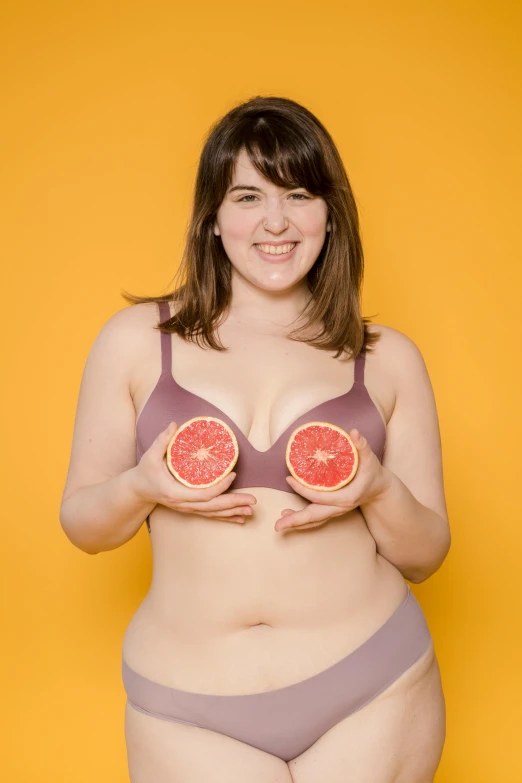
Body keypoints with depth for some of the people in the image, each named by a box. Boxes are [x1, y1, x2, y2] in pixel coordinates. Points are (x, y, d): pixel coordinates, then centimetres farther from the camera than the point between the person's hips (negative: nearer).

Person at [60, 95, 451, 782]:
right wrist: (142, 488, -15)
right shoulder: (137, 339, 0)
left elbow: (423, 558, 7)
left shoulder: (387, 359, 3)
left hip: (373, 693, 1)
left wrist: (380, 493, -14)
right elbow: (82, 524, 6)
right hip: (189, 711, 0)